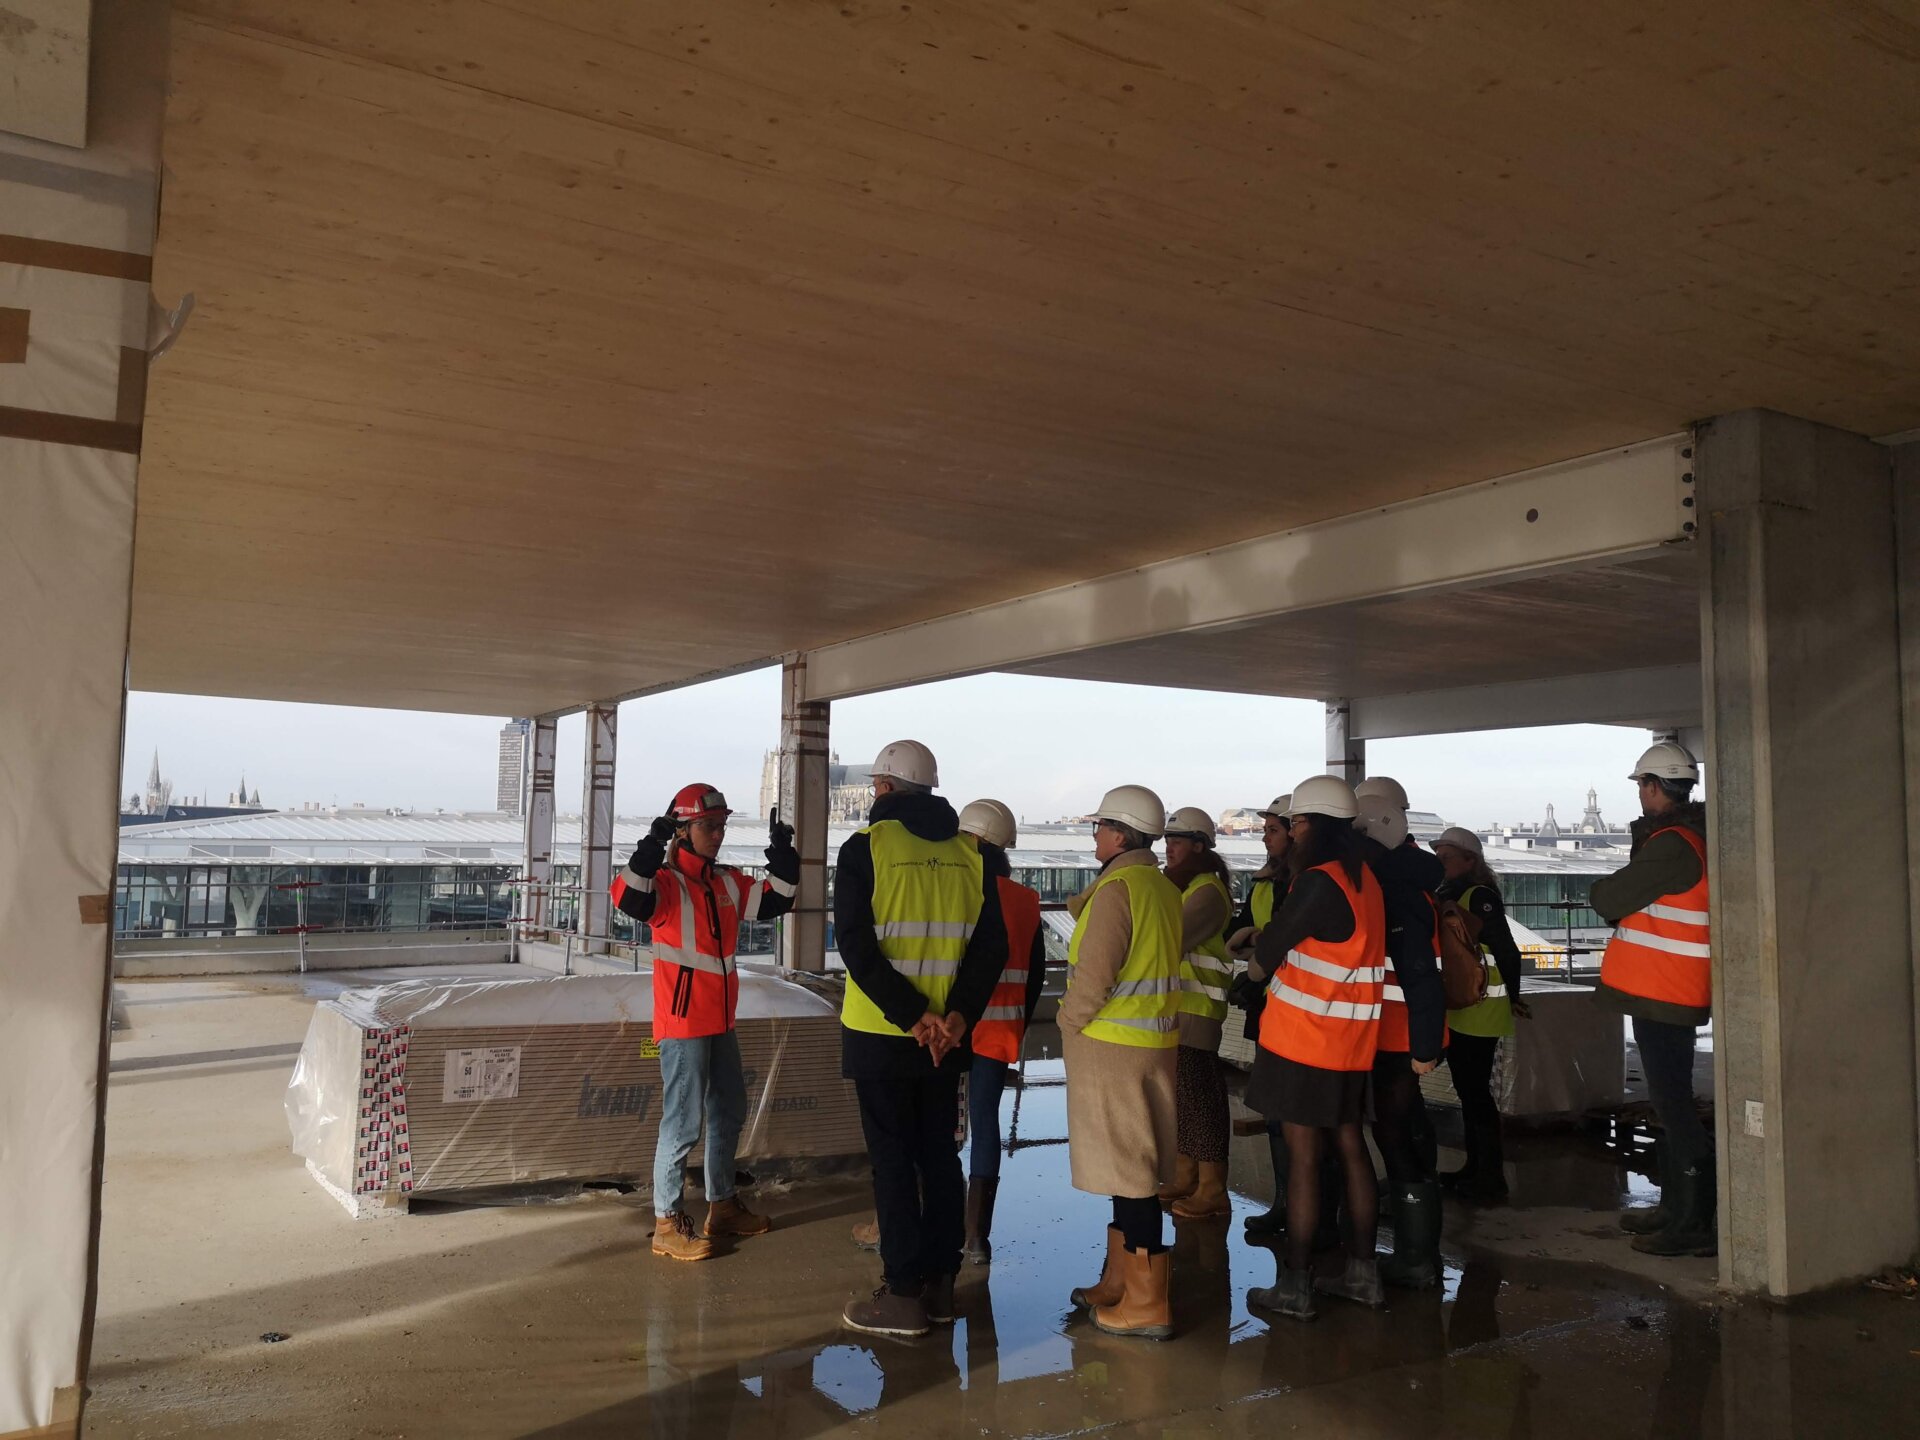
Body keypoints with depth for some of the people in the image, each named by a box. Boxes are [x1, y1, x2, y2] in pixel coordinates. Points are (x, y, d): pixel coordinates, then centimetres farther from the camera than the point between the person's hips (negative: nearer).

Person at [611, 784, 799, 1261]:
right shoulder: (667, 881, -13)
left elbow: (773, 902, 14)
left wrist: (783, 859, 1)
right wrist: (652, 849, -42)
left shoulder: (728, 882, 9)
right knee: (684, 1119, -5)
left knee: (729, 1110, 18)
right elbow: (630, 900, -32)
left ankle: (722, 1205, 33)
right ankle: (667, 1222, 6)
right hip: (682, 1020, -8)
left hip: (721, 1019, 9)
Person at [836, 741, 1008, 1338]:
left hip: (880, 1035, -4)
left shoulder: (866, 847, -8)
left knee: (893, 1160, 4)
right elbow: (991, 944, -1)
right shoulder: (969, 854, 5)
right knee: (939, 1154, 14)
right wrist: (956, 1015, -8)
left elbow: (856, 944, -16)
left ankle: (903, 1294, 9)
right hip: (946, 1036, 5)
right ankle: (940, 1284, 22)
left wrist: (912, 1016, -15)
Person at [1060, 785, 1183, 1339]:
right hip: (1156, 1042, 9)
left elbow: (1093, 973, -20)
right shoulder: (1165, 889, 10)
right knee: (1134, 1168, 16)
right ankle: (1118, 1282, 27)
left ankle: (1147, 1303, 5)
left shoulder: (1115, 888, -17)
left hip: (1110, 1045, -9)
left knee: (1126, 1172, -2)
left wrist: (1070, 1022, -5)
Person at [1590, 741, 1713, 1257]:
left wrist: (1604, 889, 2)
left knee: (1673, 1104, -5)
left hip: (1663, 996, -10)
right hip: (1665, 993, 10)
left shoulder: (1673, 846, -19)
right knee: (1670, 1100, 16)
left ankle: (1694, 1223, 0)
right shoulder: (1688, 836, 13)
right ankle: (1675, 1207, 26)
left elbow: (1609, 899, -17)